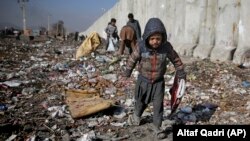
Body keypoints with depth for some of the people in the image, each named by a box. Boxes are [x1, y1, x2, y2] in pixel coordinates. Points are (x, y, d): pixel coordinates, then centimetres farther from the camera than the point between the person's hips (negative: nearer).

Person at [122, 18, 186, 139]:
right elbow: (132, 60, -6)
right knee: (141, 101, 21)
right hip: (143, 80, 0)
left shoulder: (167, 47, -19)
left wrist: (181, 75, 3)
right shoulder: (141, 46, -21)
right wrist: (126, 74, 3)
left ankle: (157, 127, 21)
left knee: (158, 105, 2)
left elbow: (176, 60, -3)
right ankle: (136, 115, 51)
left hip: (158, 81, 0)